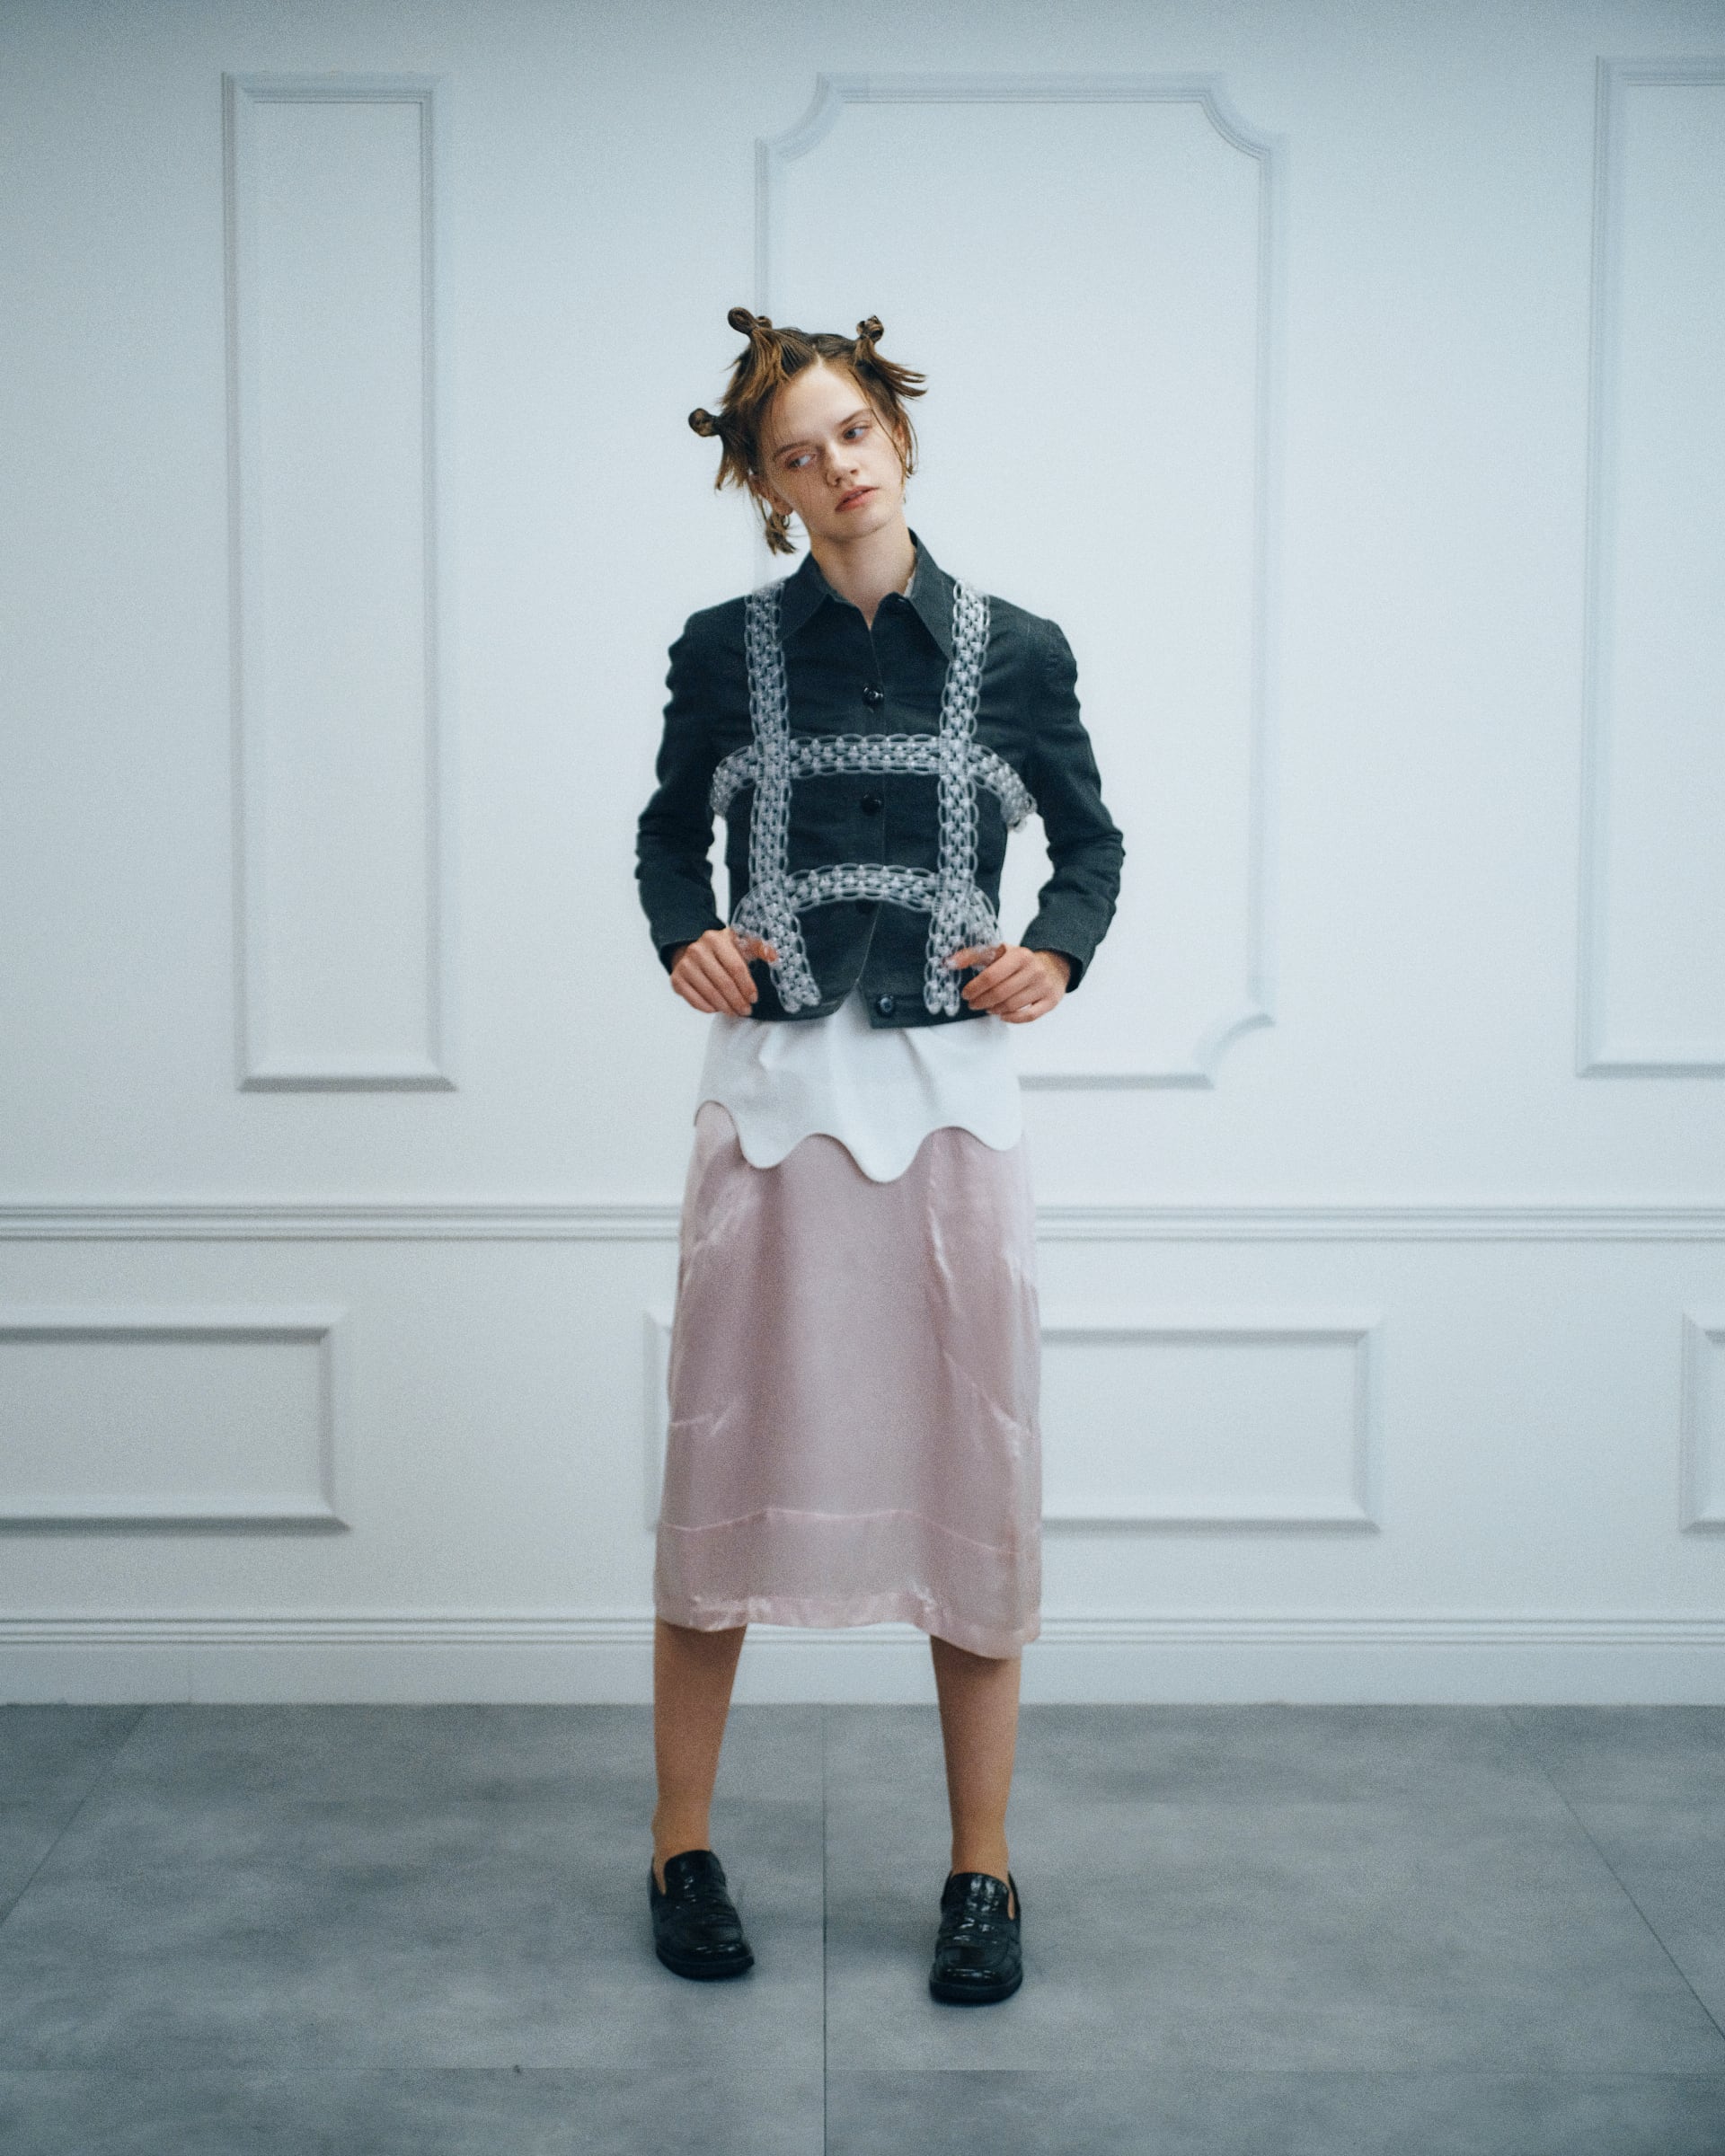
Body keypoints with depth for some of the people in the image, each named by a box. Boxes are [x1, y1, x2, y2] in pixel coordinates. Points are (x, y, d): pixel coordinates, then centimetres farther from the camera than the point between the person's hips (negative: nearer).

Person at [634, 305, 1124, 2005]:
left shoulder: (1014, 651, 3)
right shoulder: (726, 650, 4)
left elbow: (1092, 840, 14)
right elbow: (669, 830, 16)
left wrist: (1057, 952, -5)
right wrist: (684, 939, -3)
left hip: (951, 1096, 0)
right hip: (771, 1093, 0)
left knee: (971, 1478, 4)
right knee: (724, 1468, 5)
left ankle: (981, 1869, 18)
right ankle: (682, 1845, 21)